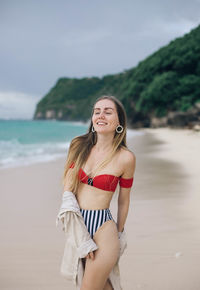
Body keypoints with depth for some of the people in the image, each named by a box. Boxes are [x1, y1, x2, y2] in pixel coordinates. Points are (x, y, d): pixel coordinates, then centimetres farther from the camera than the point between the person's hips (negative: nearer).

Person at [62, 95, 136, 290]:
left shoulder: (126, 158, -8)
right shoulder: (79, 145, -1)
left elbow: (123, 201, 4)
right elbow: (67, 188, -1)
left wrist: (118, 233, 13)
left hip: (102, 226, -3)